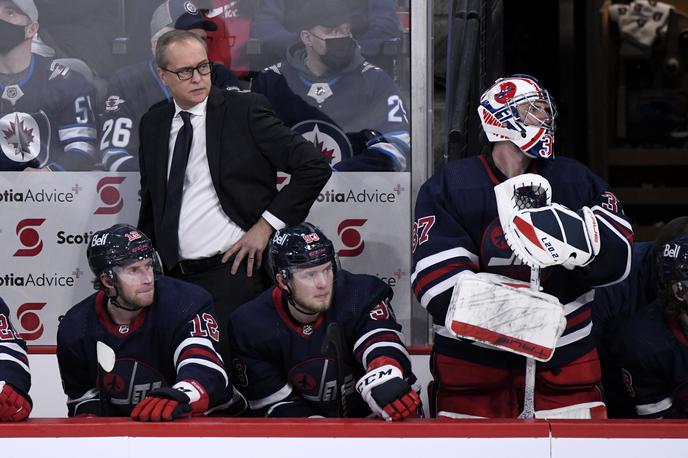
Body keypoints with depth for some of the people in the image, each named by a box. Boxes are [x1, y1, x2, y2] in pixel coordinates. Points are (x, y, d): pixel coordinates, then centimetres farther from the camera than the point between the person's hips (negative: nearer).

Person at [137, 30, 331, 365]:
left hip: (234, 271, -5)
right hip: (176, 276, 5)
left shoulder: (244, 109, -1)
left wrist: (267, 224, -8)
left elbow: (314, 166, -4)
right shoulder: (152, 125, 14)